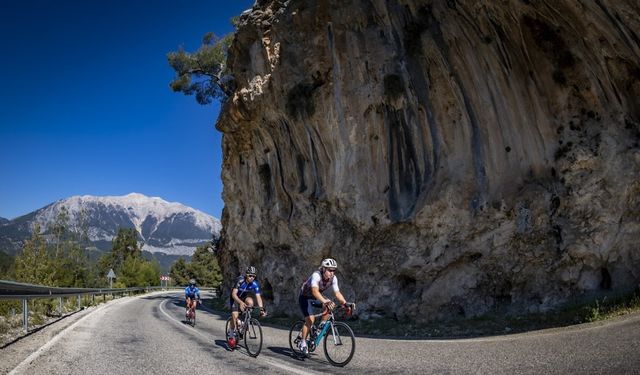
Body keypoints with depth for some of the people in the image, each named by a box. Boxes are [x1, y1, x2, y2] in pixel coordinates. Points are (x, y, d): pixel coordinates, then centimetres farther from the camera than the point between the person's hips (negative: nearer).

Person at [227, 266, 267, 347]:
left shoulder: (255, 284, -21)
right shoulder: (240, 280, -31)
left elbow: (258, 297, -23)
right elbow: (234, 294, -37)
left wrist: (262, 308, -37)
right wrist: (240, 302, -53)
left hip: (245, 296, 3)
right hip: (235, 298, -3)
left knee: (250, 302, -30)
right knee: (235, 316, -19)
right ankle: (231, 335, 1)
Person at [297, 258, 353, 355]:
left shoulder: (333, 278, -16)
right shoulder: (316, 275, -34)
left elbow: (337, 293, -16)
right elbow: (315, 291, -48)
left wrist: (345, 304, -29)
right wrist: (325, 301, -62)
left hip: (315, 298, 6)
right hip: (305, 297, -6)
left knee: (328, 308, -20)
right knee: (310, 319, -18)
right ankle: (302, 343, -3)